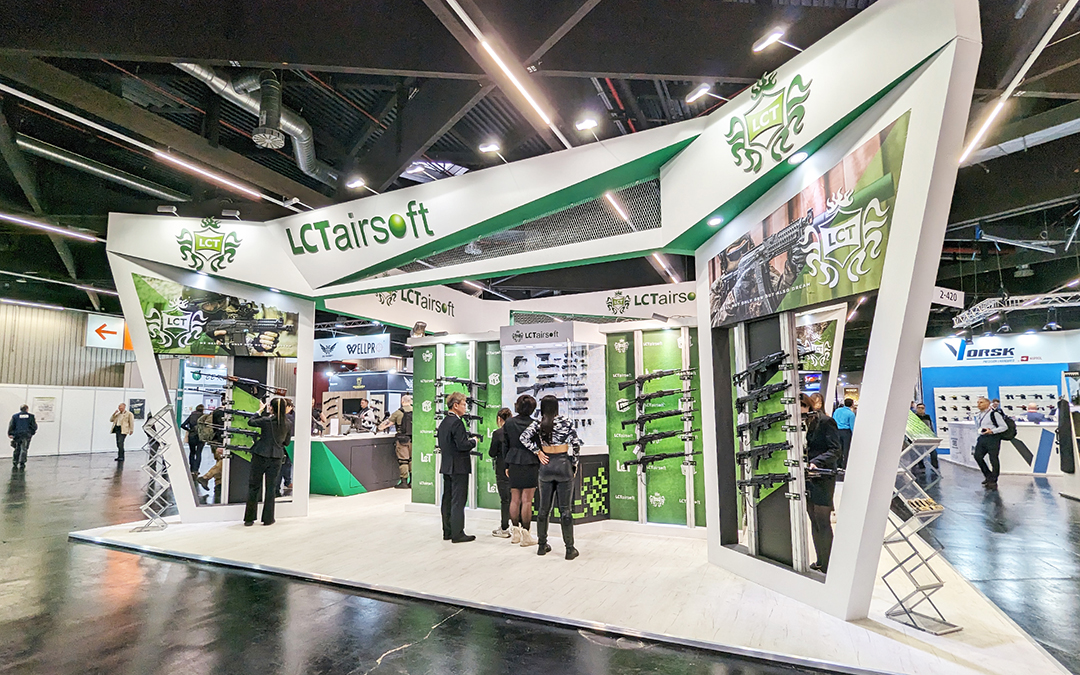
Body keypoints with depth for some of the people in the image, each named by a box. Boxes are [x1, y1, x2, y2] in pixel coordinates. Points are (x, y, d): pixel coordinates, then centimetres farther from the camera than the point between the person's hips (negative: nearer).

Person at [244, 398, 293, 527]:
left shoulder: (266, 420, -13)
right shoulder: (288, 424, -2)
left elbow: (250, 422, 4)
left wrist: (260, 411, 14)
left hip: (260, 456, -3)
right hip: (276, 458, 3)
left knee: (253, 486, 9)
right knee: (271, 488, 11)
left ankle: (249, 519, 15)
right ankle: (268, 518, 16)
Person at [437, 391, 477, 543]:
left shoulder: (443, 422, 11)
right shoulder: (457, 422, -18)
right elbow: (462, 445, -24)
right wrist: (473, 441, -5)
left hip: (446, 466, 9)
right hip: (459, 467, -9)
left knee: (447, 500, 14)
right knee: (458, 501, -3)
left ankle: (447, 532, 22)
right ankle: (457, 534, 2)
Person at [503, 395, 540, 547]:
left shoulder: (509, 423, 2)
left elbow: (506, 445, 7)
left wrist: (507, 465, 14)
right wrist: (540, 465, 5)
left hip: (514, 462, 4)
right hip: (530, 463, -4)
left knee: (515, 499, 11)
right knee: (527, 500, 0)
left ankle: (515, 532, 19)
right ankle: (525, 535, 5)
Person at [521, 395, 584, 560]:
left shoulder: (538, 424, -1)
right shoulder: (566, 423, -5)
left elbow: (524, 438, -12)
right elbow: (576, 445, -6)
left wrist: (538, 452, -5)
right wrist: (574, 464, 5)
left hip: (546, 465, 2)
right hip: (563, 465, -2)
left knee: (544, 508, 12)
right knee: (565, 509, 0)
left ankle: (542, 545, 21)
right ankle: (570, 549, 4)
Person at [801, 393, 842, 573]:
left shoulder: (825, 421, -10)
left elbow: (835, 450, -14)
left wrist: (816, 463, -26)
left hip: (822, 479, -7)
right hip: (806, 477, 7)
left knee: (823, 523, -2)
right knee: (814, 521, 14)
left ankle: (827, 567, 7)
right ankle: (820, 562, 25)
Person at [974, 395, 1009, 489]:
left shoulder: (994, 413, -10)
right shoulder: (978, 415, 13)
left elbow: (1004, 427, -11)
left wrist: (992, 431, -22)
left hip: (993, 438, -7)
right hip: (982, 438, 7)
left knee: (993, 459, 0)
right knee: (977, 456, 3)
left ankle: (993, 481, 9)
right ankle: (988, 476, 20)